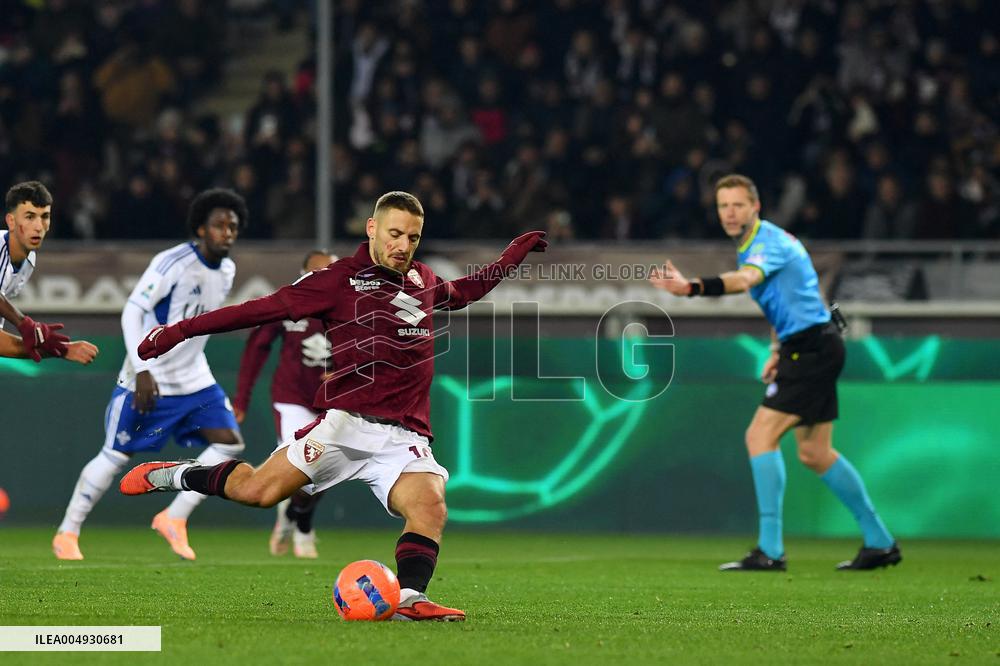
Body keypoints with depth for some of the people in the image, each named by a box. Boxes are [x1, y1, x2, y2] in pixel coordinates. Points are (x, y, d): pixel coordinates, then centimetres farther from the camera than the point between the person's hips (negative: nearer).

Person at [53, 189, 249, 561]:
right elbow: (132, 310, -22)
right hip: (149, 378, -7)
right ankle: (67, 534, 15)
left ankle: (174, 519, 2)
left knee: (229, 442, -8)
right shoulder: (173, 264, -20)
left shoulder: (226, 271, 4)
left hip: (194, 379, 7)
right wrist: (142, 370, -29)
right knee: (117, 456, 0)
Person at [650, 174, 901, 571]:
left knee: (760, 436, -16)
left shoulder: (769, 242, -17)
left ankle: (770, 551, -17)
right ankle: (880, 542, 22)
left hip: (811, 348, -11)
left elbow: (745, 280, -39)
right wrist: (777, 352, 17)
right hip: (804, 349, 11)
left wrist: (692, 287, -56)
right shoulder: (752, 246, 15)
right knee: (815, 454, 14)